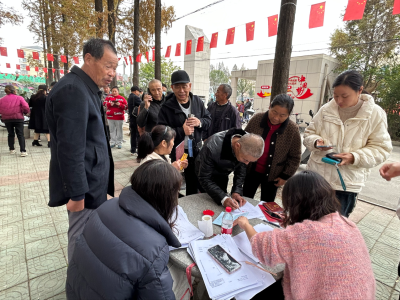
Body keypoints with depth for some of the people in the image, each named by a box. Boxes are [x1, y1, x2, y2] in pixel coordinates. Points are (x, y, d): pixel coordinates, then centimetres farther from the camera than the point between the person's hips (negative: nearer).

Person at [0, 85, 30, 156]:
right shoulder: (19, 98, -4)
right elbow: (26, 107, -14)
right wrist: (26, 112, 5)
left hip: (7, 119, 3)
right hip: (18, 118, -3)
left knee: (11, 134, 17)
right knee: (20, 135, -1)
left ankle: (12, 149, 24)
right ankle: (23, 151, -10)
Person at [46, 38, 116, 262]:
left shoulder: (87, 88, 11)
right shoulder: (73, 90, -20)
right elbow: (70, 149, -24)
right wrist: (77, 193, -19)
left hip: (93, 181, 10)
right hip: (86, 185, -10)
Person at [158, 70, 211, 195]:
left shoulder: (197, 101, 2)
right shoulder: (166, 107, -12)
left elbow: (209, 119, 8)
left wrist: (200, 122, -13)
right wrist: (181, 130, -23)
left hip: (196, 150, 4)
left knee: (194, 182, 20)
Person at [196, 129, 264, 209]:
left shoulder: (248, 148, -28)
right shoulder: (212, 147, -43)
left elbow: (241, 169, -12)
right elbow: (204, 178, -33)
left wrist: (237, 191, -23)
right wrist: (223, 198, -43)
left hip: (223, 176, 4)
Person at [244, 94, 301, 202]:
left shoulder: (292, 129, -16)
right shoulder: (257, 119, -13)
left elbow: (295, 157, -5)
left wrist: (285, 176, -5)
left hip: (272, 176, -1)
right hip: (251, 171, 2)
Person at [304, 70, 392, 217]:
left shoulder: (375, 114, -6)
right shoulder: (326, 109, -1)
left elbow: (381, 148, -4)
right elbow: (309, 133, 8)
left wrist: (355, 157, -21)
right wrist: (316, 141, -15)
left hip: (346, 182, -2)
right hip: (317, 175, 3)